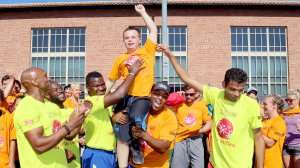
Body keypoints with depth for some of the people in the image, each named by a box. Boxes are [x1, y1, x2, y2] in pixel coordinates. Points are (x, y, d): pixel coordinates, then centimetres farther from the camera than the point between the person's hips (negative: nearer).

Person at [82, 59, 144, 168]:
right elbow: (118, 95, -28)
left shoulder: (104, 103, 14)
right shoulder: (90, 102, -16)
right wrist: (132, 73, -16)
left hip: (110, 154, 9)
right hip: (96, 155, -9)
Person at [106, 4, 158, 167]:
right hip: (125, 97, 4)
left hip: (143, 97, -3)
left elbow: (153, 30, 8)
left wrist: (142, 12, 15)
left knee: (136, 119, -32)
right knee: (121, 132, -3)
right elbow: (111, 81, 24)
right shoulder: (120, 60, 17)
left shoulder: (147, 51, 11)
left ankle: (136, 146, -1)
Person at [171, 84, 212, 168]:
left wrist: (200, 131, -10)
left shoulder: (202, 105, 4)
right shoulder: (179, 104, 4)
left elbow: (209, 124, 6)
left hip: (196, 140, 0)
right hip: (181, 140, 1)